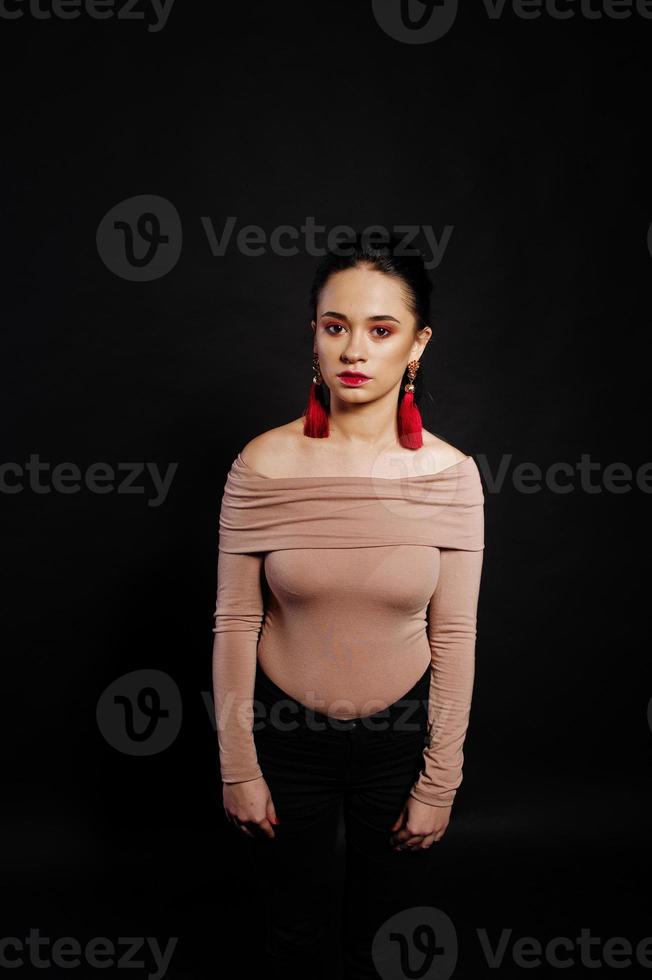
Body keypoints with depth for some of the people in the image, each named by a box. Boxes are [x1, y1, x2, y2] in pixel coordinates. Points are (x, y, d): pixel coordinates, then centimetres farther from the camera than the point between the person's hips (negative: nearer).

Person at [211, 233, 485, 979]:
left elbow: (454, 636, -8)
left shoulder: (450, 474, -13)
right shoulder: (263, 464, -15)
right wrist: (238, 768, -4)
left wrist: (440, 783, -3)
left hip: (400, 732, 0)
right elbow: (235, 624, -9)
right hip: (286, 728, 0)